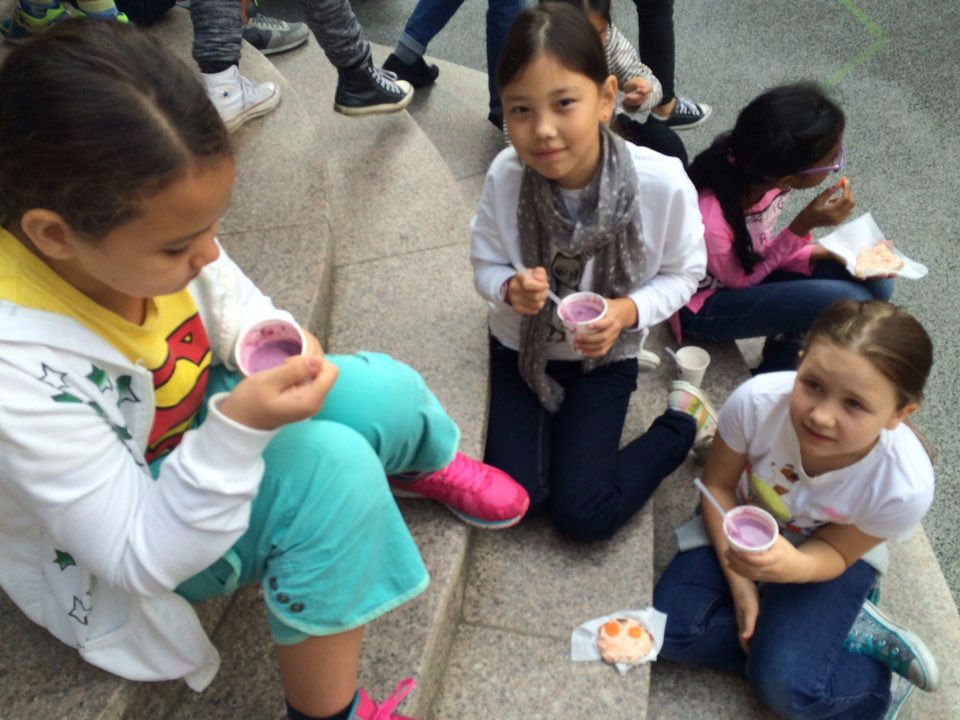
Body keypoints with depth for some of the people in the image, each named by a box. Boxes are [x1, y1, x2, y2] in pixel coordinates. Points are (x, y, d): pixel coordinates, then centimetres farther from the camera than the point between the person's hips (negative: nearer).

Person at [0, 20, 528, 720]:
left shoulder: (142, 226, -22)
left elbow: (230, 301, -1)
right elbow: (142, 558, -31)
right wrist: (237, 428, -44)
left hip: (202, 426, 6)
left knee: (386, 393, -10)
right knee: (334, 468, -30)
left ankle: (432, 464, 29)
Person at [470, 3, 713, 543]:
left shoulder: (663, 183, -27)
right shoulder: (506, 175, -24)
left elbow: (682, 274, -9)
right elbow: (485, 266, -7)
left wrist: (627, 311, -27)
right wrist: (510, 289, -30)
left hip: (604, 355, -1)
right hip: (522, 348, 2)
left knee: (583, 517, -6)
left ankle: (684, 420, 16)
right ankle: (552, 422, 21)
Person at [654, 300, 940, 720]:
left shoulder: (904, 487, -35)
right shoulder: (757, 400, -35)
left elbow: (833, 552, -16)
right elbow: (718, 484, -14)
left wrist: (791, 567, -41)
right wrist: (739, 582, -15)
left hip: (828, 554, -3)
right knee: (671, 627, -15)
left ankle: (880, 682, 9)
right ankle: (854, 636, -4)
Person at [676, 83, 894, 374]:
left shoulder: (765, 174, -18)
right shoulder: (712, 221, -38)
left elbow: (760, 250, -1)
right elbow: (742, 280, -18)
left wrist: (816, 254, -16)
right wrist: (803, 226, -27)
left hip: (745, 265, 7)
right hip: (705, 305, -7)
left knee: (874, 285, -2)